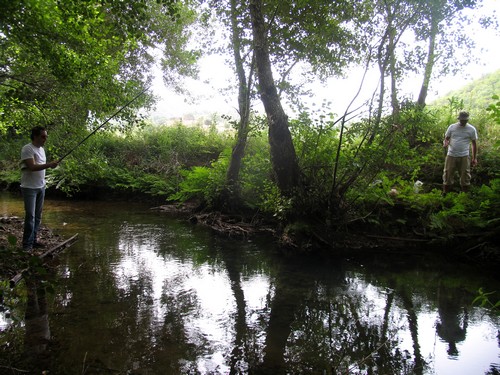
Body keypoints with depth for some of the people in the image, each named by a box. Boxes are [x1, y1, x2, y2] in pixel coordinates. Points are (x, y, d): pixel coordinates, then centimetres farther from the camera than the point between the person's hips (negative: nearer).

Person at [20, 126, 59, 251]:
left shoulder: (41, 149, 13)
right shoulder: (27, 149, -13)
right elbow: (32, 167, -23)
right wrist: (49, 165, -27)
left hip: (41, 187, 8)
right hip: (29, 188, -8)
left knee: (38, 216, 10)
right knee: (30, 216, -8)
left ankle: (33, 239, 19)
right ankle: (27, 244, 0)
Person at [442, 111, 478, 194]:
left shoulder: (472, 129, 3)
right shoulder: (452, 127, 4)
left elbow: (474, 144, 8)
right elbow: (446, 139, 9)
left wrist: (475, 158, 7)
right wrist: (445, 143, -16)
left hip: (464, 157, 0)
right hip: (451, 156, 1)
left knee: (465, 176, 5)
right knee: (447, 175, 3)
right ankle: (445, 195, 14)